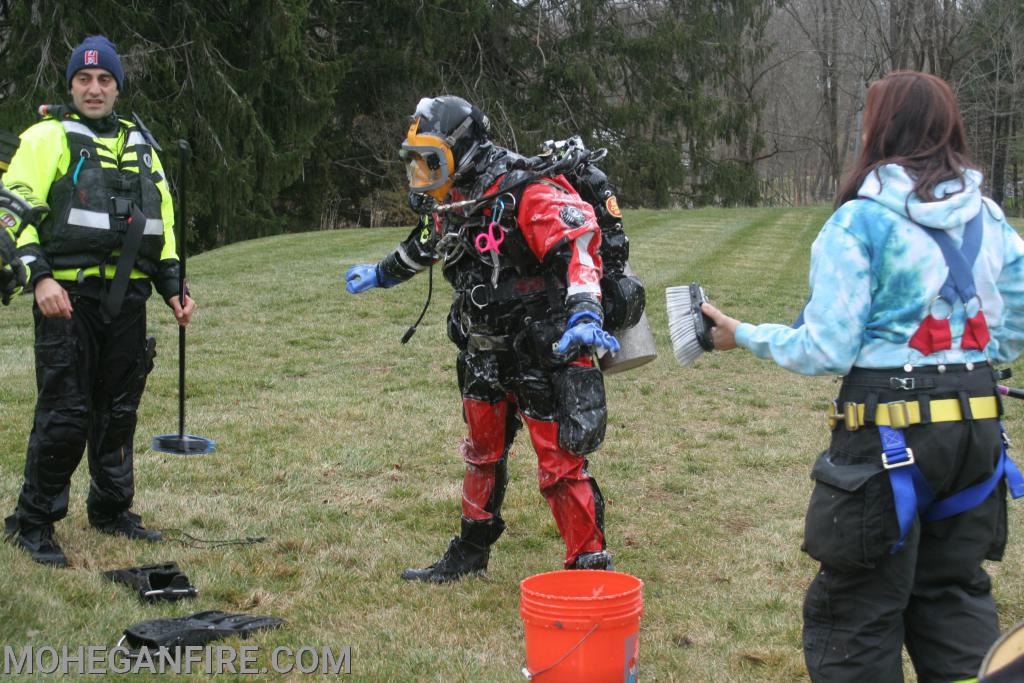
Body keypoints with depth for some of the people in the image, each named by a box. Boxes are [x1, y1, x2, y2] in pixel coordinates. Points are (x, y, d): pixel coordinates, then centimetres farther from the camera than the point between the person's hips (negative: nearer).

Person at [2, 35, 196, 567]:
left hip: (126, 299, 5)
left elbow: (161, 221, 24)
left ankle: (111, 509, 26)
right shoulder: (47, 138, 2)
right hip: (67, 295, -5)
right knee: (65, 414, -7)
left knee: (119, 410, 11)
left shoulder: (140, 144, 20)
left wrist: (173, 288, 17)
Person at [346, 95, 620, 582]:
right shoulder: (449, 206, 6)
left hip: (544, 356, -9)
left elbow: (578, 248, -34)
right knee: (482, 455, 22)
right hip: (485, 358, 9)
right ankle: (471, 552, 41)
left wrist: (584, 314, -49)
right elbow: (424, 248, 28)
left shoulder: (528, 197, -22)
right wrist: (379, 274, 44)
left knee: (560, 465, -8)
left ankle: (590, 569, 3)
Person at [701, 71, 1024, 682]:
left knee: (858, 610, 6)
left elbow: (825, 351, -12)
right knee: (955, 594, 20)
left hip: (889, 428, -6)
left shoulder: (858, 223, -11)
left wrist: (745, 336, 2)